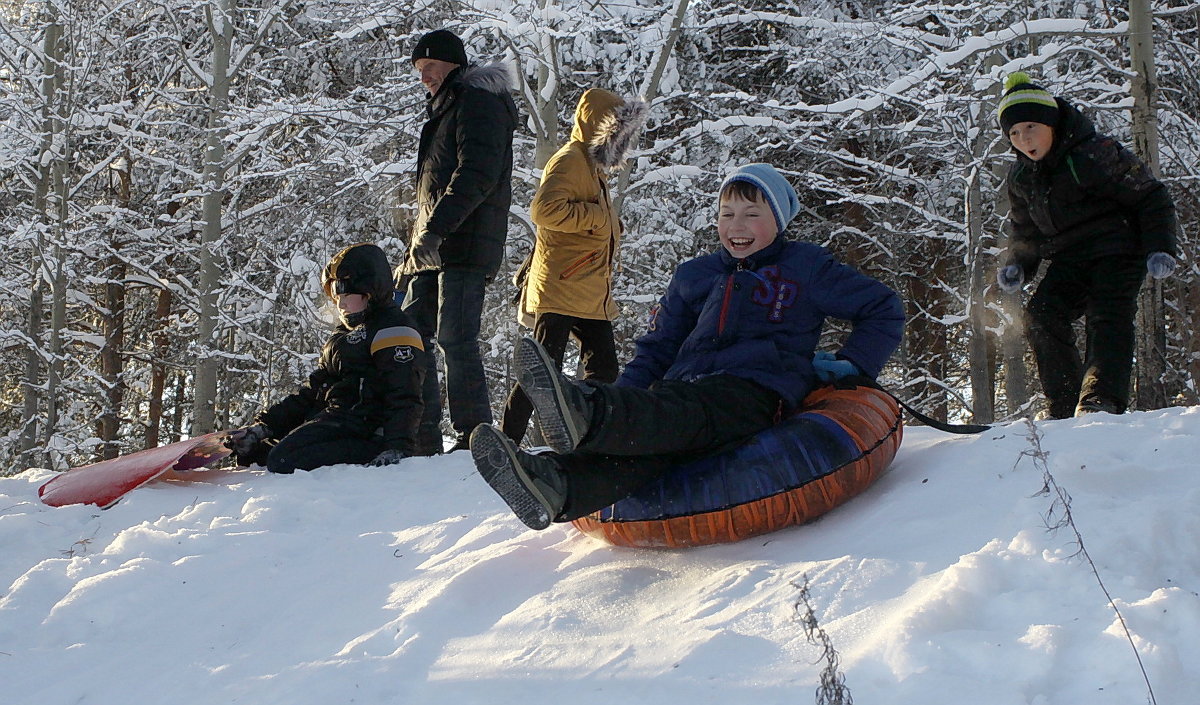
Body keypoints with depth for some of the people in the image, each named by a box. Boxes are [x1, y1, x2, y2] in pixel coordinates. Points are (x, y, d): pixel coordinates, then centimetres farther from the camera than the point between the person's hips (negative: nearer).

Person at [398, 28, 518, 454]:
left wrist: (435, 229, -25)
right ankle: (423, 440, 9)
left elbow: (477, 174, -18)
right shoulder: (445, 111, 29)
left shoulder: (479, 102, -3)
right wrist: (411, 260, 26)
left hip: (465, 247, -10)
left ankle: (474, 436, -12)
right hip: (433, 250, 10)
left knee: (455, 339, -14)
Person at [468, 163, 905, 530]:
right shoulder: (693, 277, 29)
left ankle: (589, 414, -74)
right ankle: (553, 487, -65)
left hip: (755, 392, -4)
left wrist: (853, 366, 7)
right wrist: (625, 393, 10)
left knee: (681, 418, -39)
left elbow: (882, 308, 21)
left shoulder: (805, 268, 17)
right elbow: (659, 346, 30)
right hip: (685, 388, 4)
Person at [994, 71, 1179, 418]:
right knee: (1041, 316, -14)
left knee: (1107, 317, -25)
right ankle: (1066, 404, -9)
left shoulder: (1095, 154, -15)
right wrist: (1017, 266, 4)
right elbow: (1024, 230, 22)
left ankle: (1102, 399, -35)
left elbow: (1151, 198, -9)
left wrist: (1160, 249, -17)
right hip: (1070, 261, 6)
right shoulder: (1020, 178, 6)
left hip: (1118, 251, -6)